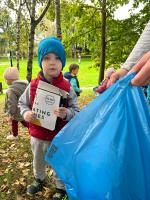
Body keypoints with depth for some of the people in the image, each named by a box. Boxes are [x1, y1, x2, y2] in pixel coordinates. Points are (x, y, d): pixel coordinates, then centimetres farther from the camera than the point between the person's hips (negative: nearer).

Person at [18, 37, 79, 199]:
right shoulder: (33, 85, -11)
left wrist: (67, 113, -32)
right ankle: (39, 180, 58)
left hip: (59, 137, -3)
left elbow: (76, 110, -12)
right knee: (38, 161, 28)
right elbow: (22, 102, 2)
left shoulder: (67, 87, -15)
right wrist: (25, 113, -18)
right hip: (37, 135, 3)